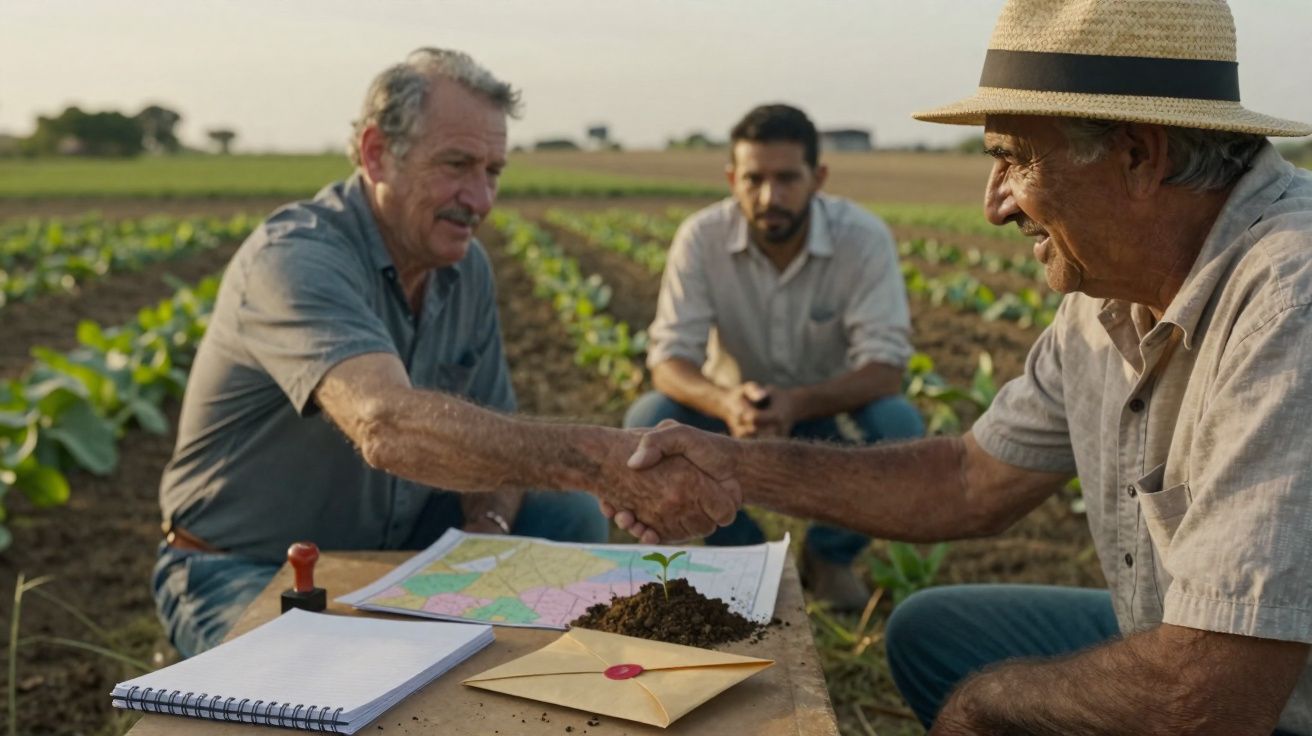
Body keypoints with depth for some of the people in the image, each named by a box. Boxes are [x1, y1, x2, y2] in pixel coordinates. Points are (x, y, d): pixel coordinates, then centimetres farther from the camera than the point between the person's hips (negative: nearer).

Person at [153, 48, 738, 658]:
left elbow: (489, 435, 3)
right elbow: (389, 426, -45)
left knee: (571, 519, -8)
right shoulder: (294, 260, -27)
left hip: (390, 546, 7)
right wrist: (606, 459, -51)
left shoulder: (465, 267, -1)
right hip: (247, 571, -7)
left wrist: (487, 524, -20)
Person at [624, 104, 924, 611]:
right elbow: (668, 358, -22)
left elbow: (885, 368, -26)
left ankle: (829, 554, 0)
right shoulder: (701, 237, -20)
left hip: (829, 412, -1)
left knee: (899, 426, -32)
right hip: (736, 407, 1)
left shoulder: (863, 238, -22)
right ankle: (740, 550, 0)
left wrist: (797, 403, -45)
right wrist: (724, 402, -45)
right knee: (647, 422, -27)